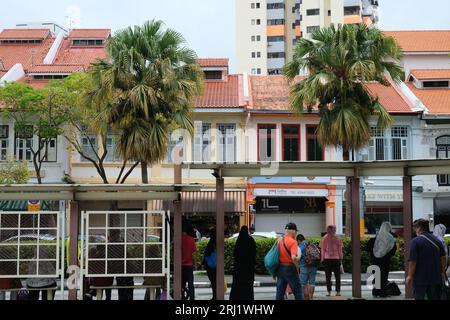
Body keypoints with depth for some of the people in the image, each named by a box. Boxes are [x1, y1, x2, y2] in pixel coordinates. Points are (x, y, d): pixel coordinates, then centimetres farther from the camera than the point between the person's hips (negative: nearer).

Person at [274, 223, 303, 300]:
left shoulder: (279, 241, 8)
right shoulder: (292, 241, -13)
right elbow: (293, 257, -25)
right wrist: (297, 268, -10)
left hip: (279, 268, 7)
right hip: (289, 268, -6)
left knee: (280, 292, 9)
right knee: (298, 291, 4)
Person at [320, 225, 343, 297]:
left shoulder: (324, 239, 1)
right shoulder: (338, 239, -1)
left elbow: (322, 250, 2)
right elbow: (340, 250, 2)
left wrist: (322, 259, 8)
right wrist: (341, 259, 9)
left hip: (327, 259, 0)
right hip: (336, 258, 0)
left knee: (328, 276, 4)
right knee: (337, 276, 7)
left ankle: (329, 291, 1)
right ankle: (338, 291, 3)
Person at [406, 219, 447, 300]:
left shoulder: (416, 241, -11)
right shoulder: (437, 240, 7)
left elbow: (412, 261, -14)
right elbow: (443, 259, 9)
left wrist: (410, 276, -5)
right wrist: (442, 272, 20)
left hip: (420, 278, -5)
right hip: (436, 278, 5)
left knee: (419, 297, 6)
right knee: (435, 297, 9)